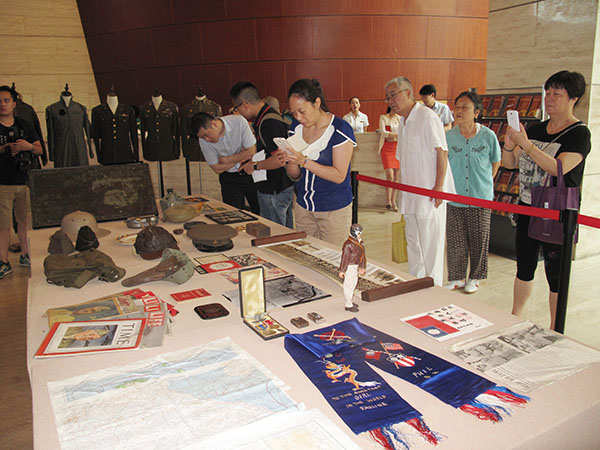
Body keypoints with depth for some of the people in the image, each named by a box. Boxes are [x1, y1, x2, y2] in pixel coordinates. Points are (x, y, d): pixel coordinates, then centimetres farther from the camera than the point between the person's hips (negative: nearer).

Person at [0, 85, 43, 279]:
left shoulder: (25, 126, 13)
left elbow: (39, 150, 12)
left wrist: (29, 146, -8)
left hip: (24, 181, 3)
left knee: (25, 221, 9)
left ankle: (25, 256, 23)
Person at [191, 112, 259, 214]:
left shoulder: (239, 122, -18)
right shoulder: (203, 140, -12)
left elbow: (251, 151, -15)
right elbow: (217, 168, -7)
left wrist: (226, 159, -12)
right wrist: (241, 158, -13)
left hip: (250, 173, -1)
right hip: (229, 179, 1)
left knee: (259, 212, 3)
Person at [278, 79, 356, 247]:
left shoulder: (340, 129, -13)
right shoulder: (296, 127, 4)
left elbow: (339, 176, -18)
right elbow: (295, 175, 8)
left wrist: (304, 161, -25)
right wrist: (290, 161, -15)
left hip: (334, 209, -5)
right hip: (303, 207, 5)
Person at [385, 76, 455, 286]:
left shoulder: (427, 116, -11)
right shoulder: (403, 123, 16)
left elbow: (442, 152, -15)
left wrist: (439, 186, -20)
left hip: (430, 195, -9)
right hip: (410, 195, 9)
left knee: (431, 244, -2)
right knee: (413, 242, 14)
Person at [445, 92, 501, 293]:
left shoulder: (488, 136, -7)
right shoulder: (449, 136, -3)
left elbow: (496, 163, 9)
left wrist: (484, 183, 9)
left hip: (481, 199, -1)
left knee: (478, 240, 9)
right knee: (455, 241, 7)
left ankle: (475, 277, 27)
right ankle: (457, 277, 24)